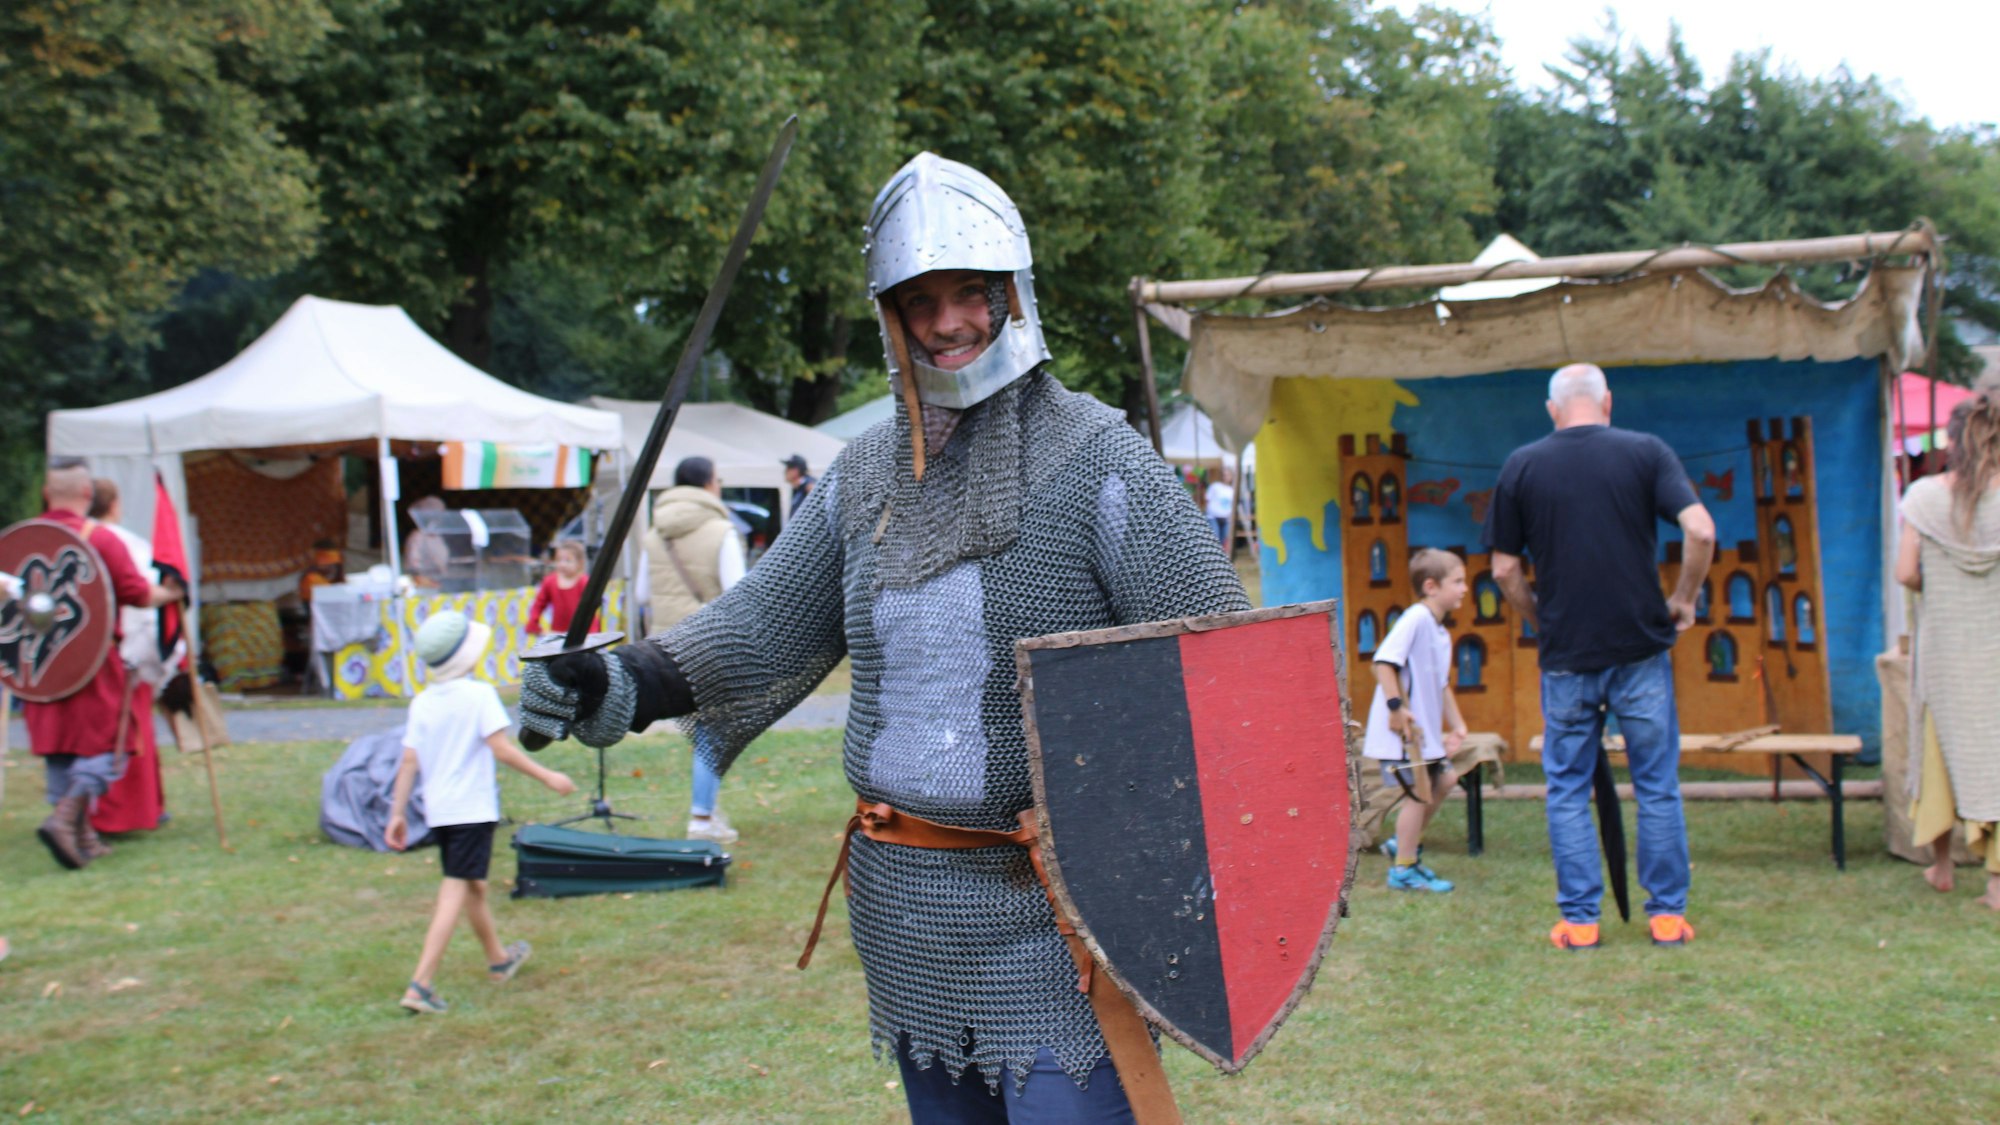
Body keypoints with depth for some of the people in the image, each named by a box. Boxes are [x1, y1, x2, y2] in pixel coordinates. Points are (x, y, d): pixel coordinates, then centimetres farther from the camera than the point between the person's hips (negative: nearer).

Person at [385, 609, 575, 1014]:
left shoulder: (422, 702, 7)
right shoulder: (478, 695, -10)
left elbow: (409, 761, 5)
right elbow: (501, 749, -16)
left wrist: (398, 814, 9)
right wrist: (547, 776, -9)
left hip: (437, 810, 7)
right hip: (472, 809, -7)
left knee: (473, 886, 22)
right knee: (456, 892, -7)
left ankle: (499, 958, 42)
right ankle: (420, 985, -16)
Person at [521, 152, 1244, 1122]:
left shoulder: (1097, 462, -10)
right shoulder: (864, 477, 7)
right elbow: (764, 625, 6)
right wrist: (620, 687, -11)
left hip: (1049, 912, -6)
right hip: (903, 910, 6)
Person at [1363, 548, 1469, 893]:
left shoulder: (1441, 632, 13)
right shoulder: (1415, 619, -16)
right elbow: (1384, 661, -24)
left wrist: (1456, 724, 17)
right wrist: (1395, 706, -27)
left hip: (1426, 728, 10)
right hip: (1402, 729, -10)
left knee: (1442, 780, 15)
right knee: (1419, 793, -4)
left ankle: (1406, 844, 30)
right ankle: (1404, 870, 9)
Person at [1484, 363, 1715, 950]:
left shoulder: (1521, 466, 1)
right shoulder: (1646, 451, -1)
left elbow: (1504, 570, 1)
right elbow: (1701, 532, -11)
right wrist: (1683, 600, 3)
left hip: (1565, 657, 0)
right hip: (1641, 648, 0)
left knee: (1568, 791, 9)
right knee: (1657, 786, 10)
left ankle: (1579, 919, 10)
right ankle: (1667, 913, 14)